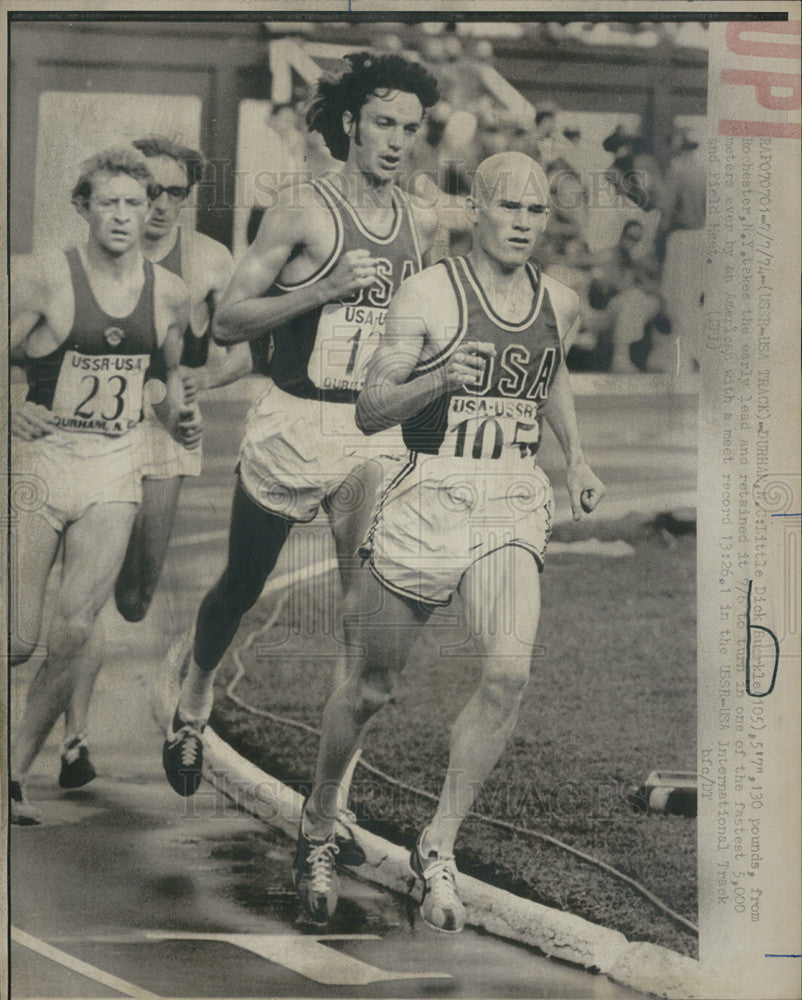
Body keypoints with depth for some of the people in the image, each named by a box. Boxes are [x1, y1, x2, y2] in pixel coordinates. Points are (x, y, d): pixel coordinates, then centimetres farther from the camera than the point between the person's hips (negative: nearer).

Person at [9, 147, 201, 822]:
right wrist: (12, 412, -25)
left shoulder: (169, 293, 5)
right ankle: (76, 734, 24)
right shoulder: (44, 278, -8)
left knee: (75, 627, -13)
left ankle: (17, 769, 3)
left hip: (114, 468, 2)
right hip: (38, 459, -2)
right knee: (18, 640, -6)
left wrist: (177, 418, 4)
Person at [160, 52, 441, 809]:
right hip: (293, 426, -3)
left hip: (374, 431, 3)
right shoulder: (302, 209, -9)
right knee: (242, 585, 14)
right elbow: (226, 322, -12)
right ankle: (194, 689, 46)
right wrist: (325, 288, -22)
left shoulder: (422, 223, 6)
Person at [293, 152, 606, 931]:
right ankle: (317, 830, 32)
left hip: (514, 504, 3)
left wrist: (576, 459, 17)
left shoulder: (560, 304, 8)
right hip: (429, 499, -3)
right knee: (371, 687, 7)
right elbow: (369, 411, -8)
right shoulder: (428, 296, -7)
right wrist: (440, 380, -24)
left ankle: (438, 847, -4)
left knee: (509, 672, -19)